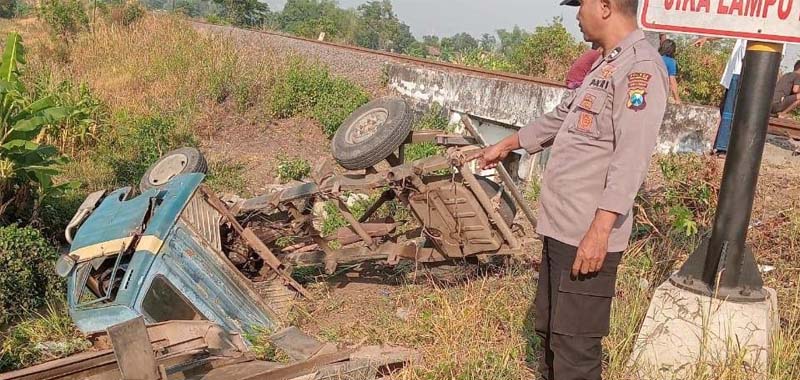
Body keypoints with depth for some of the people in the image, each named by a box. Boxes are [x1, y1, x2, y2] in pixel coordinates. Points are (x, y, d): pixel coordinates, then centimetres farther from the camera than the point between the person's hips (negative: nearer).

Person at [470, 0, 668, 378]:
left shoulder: (641, 67, -14)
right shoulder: (605, 65, 18)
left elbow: (631, 159, -23)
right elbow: (562, 117, 31)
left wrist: (599, 230, -28)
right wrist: (505, 145, 40)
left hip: (589, 235, -10)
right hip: (561, 226, 10)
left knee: (574, 347, -1)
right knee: (549, 330, 22)